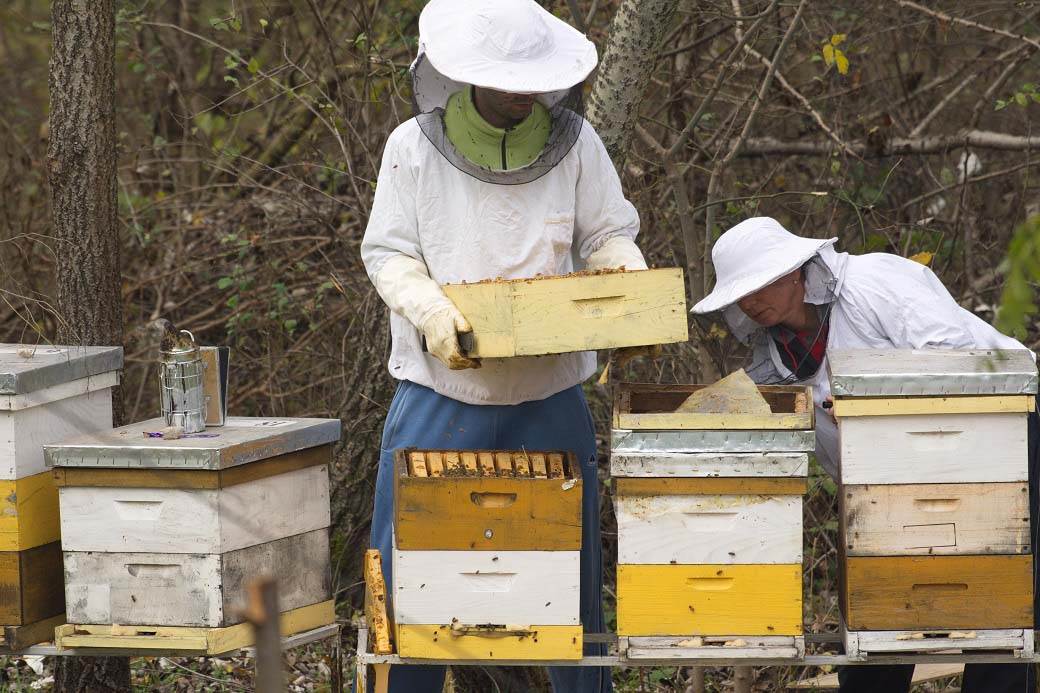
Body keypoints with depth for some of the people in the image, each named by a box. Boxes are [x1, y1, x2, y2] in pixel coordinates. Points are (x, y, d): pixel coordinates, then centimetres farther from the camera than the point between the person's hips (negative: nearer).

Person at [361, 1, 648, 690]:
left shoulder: (576, 143, 1)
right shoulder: (415, 147, -3)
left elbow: (609, 237, 7)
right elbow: (388, 252, -2)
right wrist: (431, 311, -20)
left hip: (551, 397, 1)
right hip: (442, 393, -1)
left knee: (569, 572, 8)